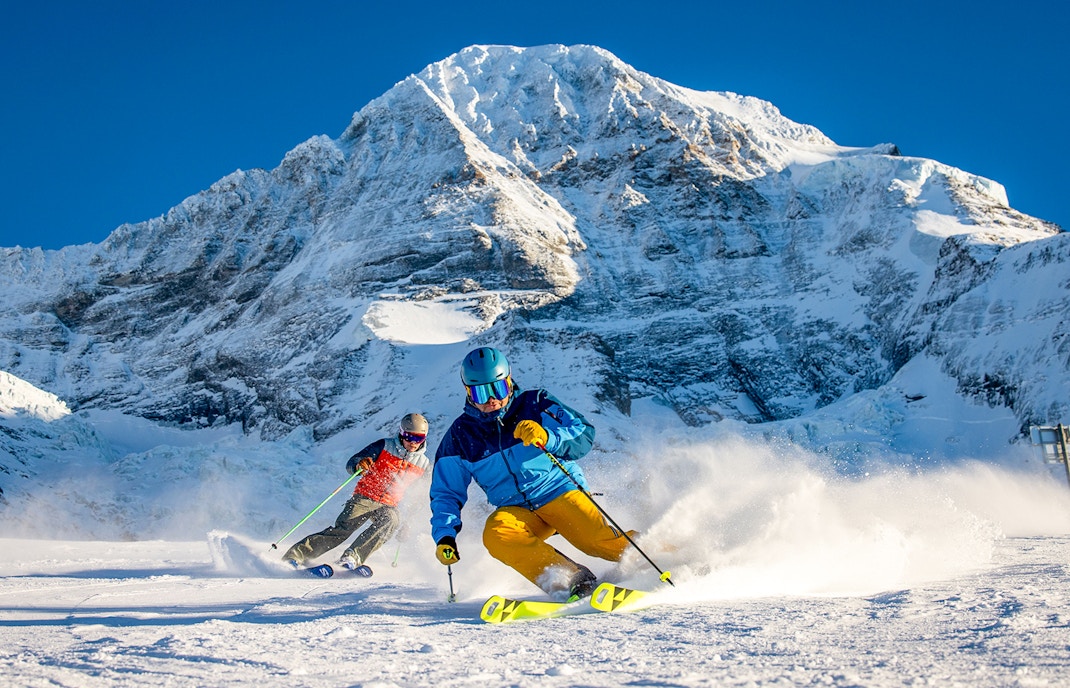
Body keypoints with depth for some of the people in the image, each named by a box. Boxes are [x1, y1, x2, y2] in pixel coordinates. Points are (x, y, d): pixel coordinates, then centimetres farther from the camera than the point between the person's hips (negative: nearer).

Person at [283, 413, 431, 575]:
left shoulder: (424, 464, 5)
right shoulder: (384, 446, -4)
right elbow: (350, 464, -9)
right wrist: (359, 464, -34)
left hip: (387, 506, 2)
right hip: (364, 498, -2)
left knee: (392, 519, -32)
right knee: (342, 529, -21)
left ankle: (352, 557, -40)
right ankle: (294, 555, -19)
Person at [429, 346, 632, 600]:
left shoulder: (535, 404, -1)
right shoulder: (461, 435, 5)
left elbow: (584, 434, -9)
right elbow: (446, 492, 11)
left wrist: (548, 438, -28)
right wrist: (444, 536, -5)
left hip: (560, 490, -2)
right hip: (517, 511, 2)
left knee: (598, 540, -26)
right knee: (496, 534, -30)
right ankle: (570, 581, -31)